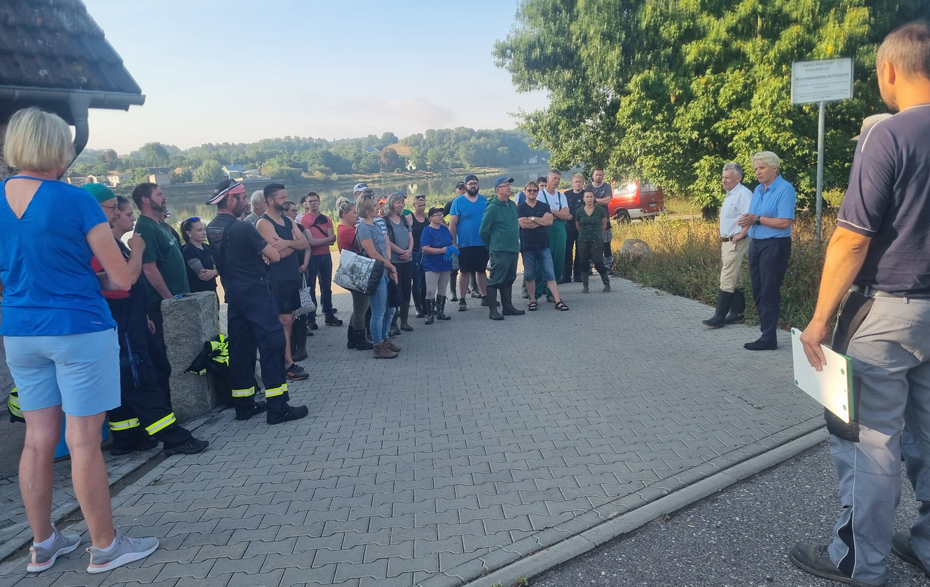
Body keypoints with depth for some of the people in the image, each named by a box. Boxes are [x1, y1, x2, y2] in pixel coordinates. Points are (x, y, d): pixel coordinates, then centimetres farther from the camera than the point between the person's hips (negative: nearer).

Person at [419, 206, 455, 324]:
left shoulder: (445, 228, 7)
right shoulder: (428, 230, -11)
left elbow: (451, 243, 18)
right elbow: (425, 248, -20)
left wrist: (451, 251, -5)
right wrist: (442, 250, -22)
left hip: (445, 265, 6)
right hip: (432, 266, -6)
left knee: (442, 290, 15)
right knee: (431, 291, -4)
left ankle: (440, 312, 26)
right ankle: (430, 315, 4)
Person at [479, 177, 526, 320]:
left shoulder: (513, 205, 9)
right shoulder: (493, 207, -11)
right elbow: (483, 231, -8)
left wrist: (517, 245, 18)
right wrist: (492, 247, 2)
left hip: (513, 250, 7)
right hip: (499, 252, -7)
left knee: (509, 280, 14)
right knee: (496, 280, -3)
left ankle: (507, 306, 23)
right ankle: (493, 310, 3)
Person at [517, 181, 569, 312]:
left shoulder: (544, 206, 9)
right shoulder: (520, 208, 2)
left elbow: (550, 221, -5)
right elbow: (522, 223, -14)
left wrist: (532, 219, -9)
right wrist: (542, 220, -7)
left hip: (543, 245, 1)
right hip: (527, 246, -1)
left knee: (550, 274, -1)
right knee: (530, 276, 5)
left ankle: (558, 301, -1)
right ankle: (533, 301, 15)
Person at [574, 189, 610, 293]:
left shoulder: (600, 210, -5)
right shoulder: (579, 211, 0)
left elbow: (604, 224, 9)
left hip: (597, 240, -2)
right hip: (583, 241, 2)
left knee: (599, 263, -7)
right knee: (584, 264, 2)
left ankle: (607, 284, 7)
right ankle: (585, 286, 12)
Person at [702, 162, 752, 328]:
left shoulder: (743, 194, -15)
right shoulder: (730, 194, 16)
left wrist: (741, 234, -21)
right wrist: (724, 238, 15)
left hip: (736, 243, -10)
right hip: (727, 242, 10)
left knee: (727, 281, -9)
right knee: (735, 281, 12)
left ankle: (720, 316, -6)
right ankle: (736, 314, 17)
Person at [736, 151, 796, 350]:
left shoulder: (785, 189, -12)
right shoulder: (758, 190, 13)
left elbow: (785, 222, -20)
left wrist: (757, 219, -18)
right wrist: (746, 220, -8)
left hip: (775, 246, -8)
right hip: (755, 244, 8)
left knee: (769, 292, -4)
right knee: (758, 291, 11)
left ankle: (769, 338, 2)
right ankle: (766, 331, 21)